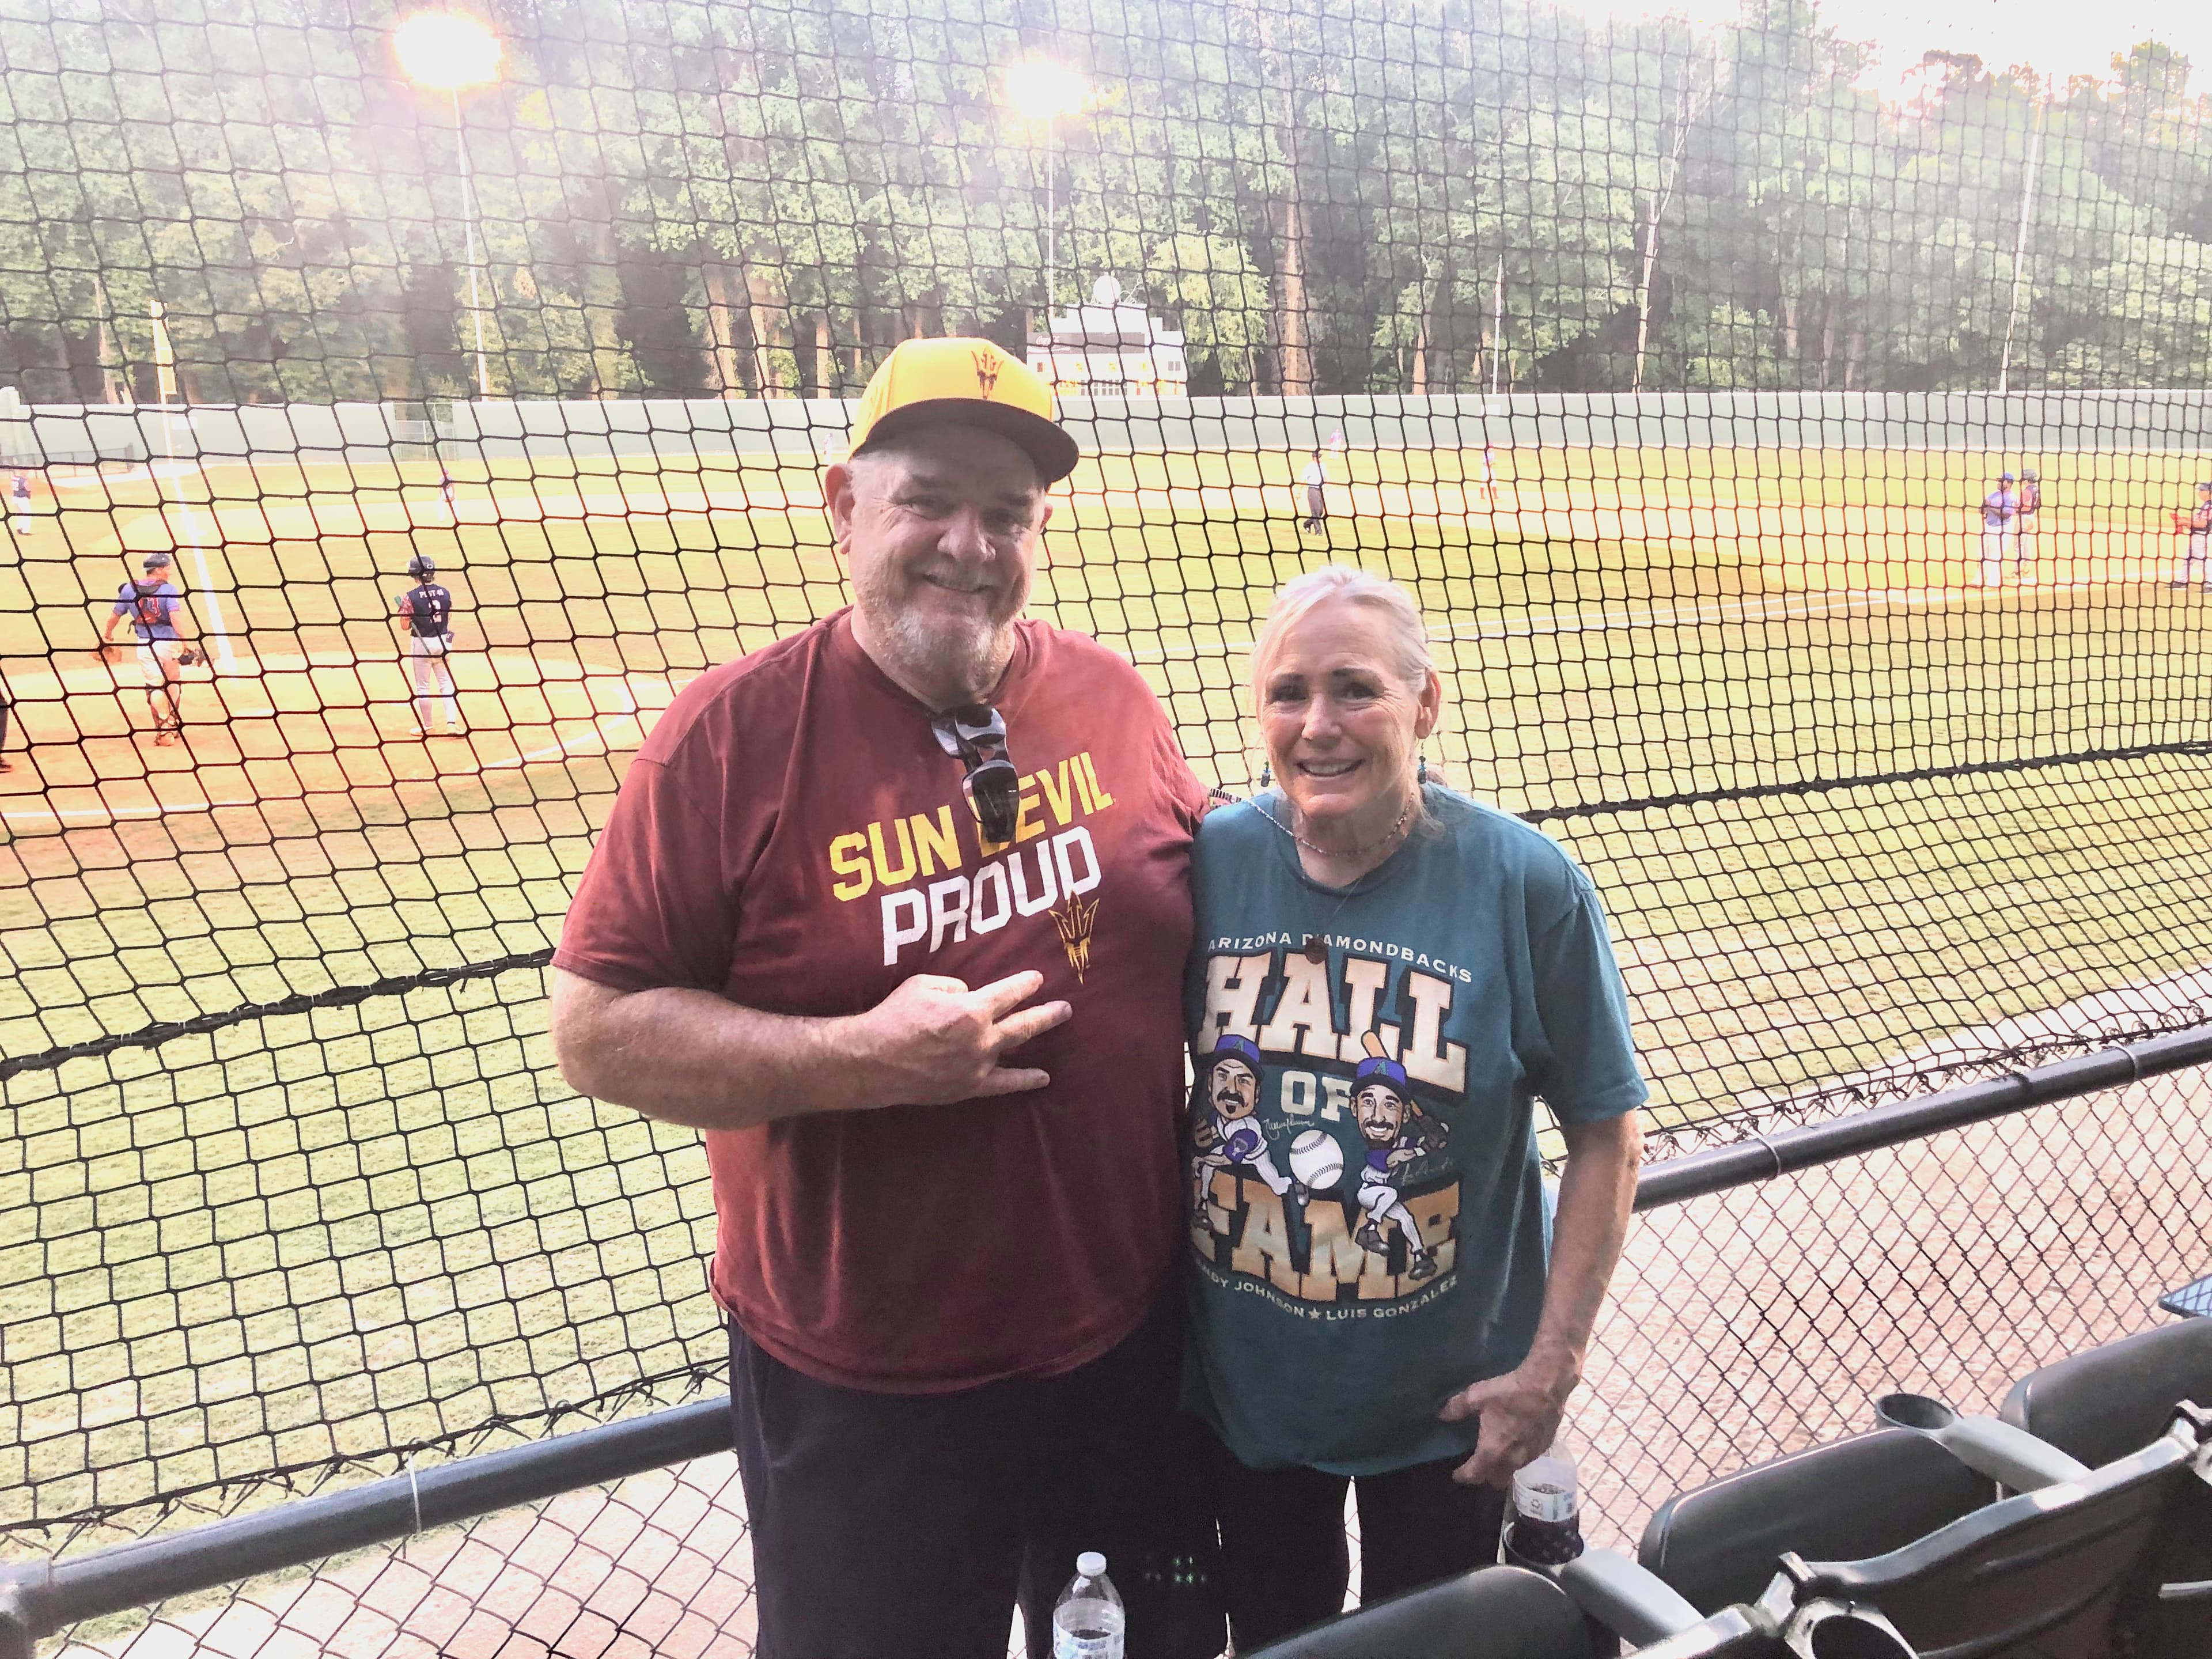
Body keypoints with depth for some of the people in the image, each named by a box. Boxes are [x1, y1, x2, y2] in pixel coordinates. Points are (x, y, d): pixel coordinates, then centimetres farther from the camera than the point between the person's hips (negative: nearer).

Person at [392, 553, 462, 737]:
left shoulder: (410, 597, -15)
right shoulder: (445, 592, -2)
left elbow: (405, 626, -11)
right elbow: (449, 618, 7)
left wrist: (401, 612, 6)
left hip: (422, 644, -3)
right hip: (443, 642, 4)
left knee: (423, 687, 9)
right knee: (446, 683, 11)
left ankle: (426, 727, 17)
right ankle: (453, 722, 0)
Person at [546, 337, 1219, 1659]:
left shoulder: (1113, 698, -3)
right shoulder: (735, 732, -14)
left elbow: (1211, 914, 13)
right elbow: (599, 1030, -14)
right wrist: (863, 1058, -23)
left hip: (1135, 1341, 4)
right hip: (864, 1395, -3)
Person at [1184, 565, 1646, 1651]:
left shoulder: (1524, 884, -17)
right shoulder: (1210, 860, -10)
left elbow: (1605, 1133, -8)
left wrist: (1552, 1364, -10)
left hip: (1448, 1401, -2)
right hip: (1245, 1387, 2)